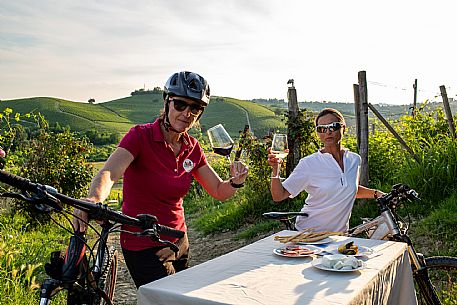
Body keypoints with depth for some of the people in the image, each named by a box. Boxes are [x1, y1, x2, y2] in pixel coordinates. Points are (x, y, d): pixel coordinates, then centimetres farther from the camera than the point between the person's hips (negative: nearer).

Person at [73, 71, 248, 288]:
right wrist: (94, 199, -54)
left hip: (178, 242, 7)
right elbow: (108, 173, -33)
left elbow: (219, 192, 4)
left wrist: (236, 182, -19)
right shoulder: (141, 136, -17)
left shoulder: (192, 148, 0)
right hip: (144, 247, -6)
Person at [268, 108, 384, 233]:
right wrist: (275, 170, -27)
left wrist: (376, 193, 12)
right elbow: (278, 196, -13)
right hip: (308, 234, -4)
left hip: (340, 233, 5)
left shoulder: (354, 159, 3)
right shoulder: (309, 164, -11)